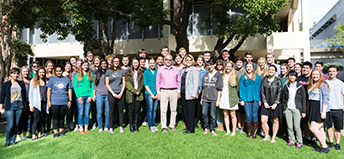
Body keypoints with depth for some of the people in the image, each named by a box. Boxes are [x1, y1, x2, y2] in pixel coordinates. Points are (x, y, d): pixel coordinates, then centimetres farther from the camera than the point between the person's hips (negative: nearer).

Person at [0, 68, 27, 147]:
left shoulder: (22, 83, 11)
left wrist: (25, 105, 15)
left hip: (19, 106, 3)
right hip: (10, 106, -2)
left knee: (16, 124, 4)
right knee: (10, 125, -6)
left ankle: (13, 140, 17)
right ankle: (7, 141, 12)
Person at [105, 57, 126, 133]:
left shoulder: (122, 71, 9)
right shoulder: (109, 71, 3)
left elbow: (124, 83, 7)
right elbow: (107, 84, 0)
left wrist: (121, 93, -5)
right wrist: (113, 93, -8)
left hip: (120, 93, 2)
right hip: (111, 93, -1)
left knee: (120, 110, 5)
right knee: (111, 111, 2)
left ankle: (121, 126, 15)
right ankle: (111, 127, 12)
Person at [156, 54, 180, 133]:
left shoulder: (176, 69, 10)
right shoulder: (160, 69, 7)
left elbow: (178, 81, 13)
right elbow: (158, 82, 8)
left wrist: (178, 92, 8)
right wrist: (158, 93, 2)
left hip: (174, 91, 2)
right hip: (164, 91, -1)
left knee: (173, 109, 5)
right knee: (163, 110, -3)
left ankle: (172, 125, 16)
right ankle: (164, 127, 3)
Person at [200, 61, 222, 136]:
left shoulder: (218, 75, 1)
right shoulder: (205, 75, 15)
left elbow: (219, 88, -1)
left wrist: (218, 100, -5)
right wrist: (201, 98, 14)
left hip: (213, 99, -4)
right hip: (205, 98, 4)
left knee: (212, 115, 0)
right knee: (204, 113, 0)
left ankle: (212, 130, 15)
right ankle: (206, 128, 16)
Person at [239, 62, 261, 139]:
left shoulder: (257, 77, 9)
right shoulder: (243, 77, 8)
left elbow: (259, 88, 8)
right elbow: (241, 88, 6)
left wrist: (260, 99, 2)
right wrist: (241, 99, -1)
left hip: (255, 99, 0)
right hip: (246, 99, 0)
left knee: (255, 115, 2)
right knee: (248, 116, 0)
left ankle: (254, 132, 14)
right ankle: (249, 131, 16)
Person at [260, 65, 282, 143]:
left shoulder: (278, 81, -1)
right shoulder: (264, 80, 5)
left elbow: (279, 93, -3)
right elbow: (262, 92, 3)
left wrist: (275, 103, -11)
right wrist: (265, 102, -5)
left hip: (275, 104, -2)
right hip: (266, 103, 2)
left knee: (275, 121, 8)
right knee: (263, 121, -2)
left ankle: (273, 137, 21)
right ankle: (267, 136, 16)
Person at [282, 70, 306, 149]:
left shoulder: (300, 87, 1)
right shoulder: (286, 86, 9)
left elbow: (304, 99, 1)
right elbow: (283, 98, 13)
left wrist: (304, 111, -3)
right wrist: (283, 109, 10)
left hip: (296, 109, -3)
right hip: (288, 108, 3)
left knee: (297, 126, -4)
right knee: (289, 126, 5)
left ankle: (299, 142, 10)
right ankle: (291, 141, 18)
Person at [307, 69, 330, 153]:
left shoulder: (323, 85, -8)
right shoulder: (310, 85, 14)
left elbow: (326, 99, -14)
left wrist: (323, 111, -19)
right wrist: (308, 110, 13)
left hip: (319, 109, -7)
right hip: (312, 109, 7)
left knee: (313, 128, -10)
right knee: (320, 129, 11)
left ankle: (325, 146, 4)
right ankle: (322, 147, 17)